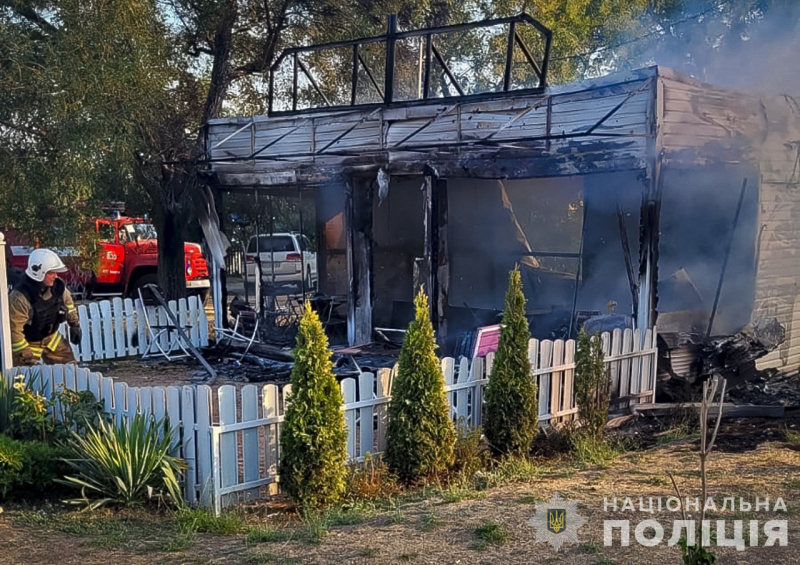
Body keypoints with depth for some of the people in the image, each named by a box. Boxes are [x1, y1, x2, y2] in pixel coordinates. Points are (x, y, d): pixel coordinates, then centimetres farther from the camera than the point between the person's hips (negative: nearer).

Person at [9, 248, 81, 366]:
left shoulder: (58, 286, -14)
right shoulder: (20, 297, -33)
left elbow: (67, 302, 9)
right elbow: (14, 329, -29)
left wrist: (74, 325, 10)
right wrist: (25, 355, -26)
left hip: (50, 337, 6)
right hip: (27, 342, -6)